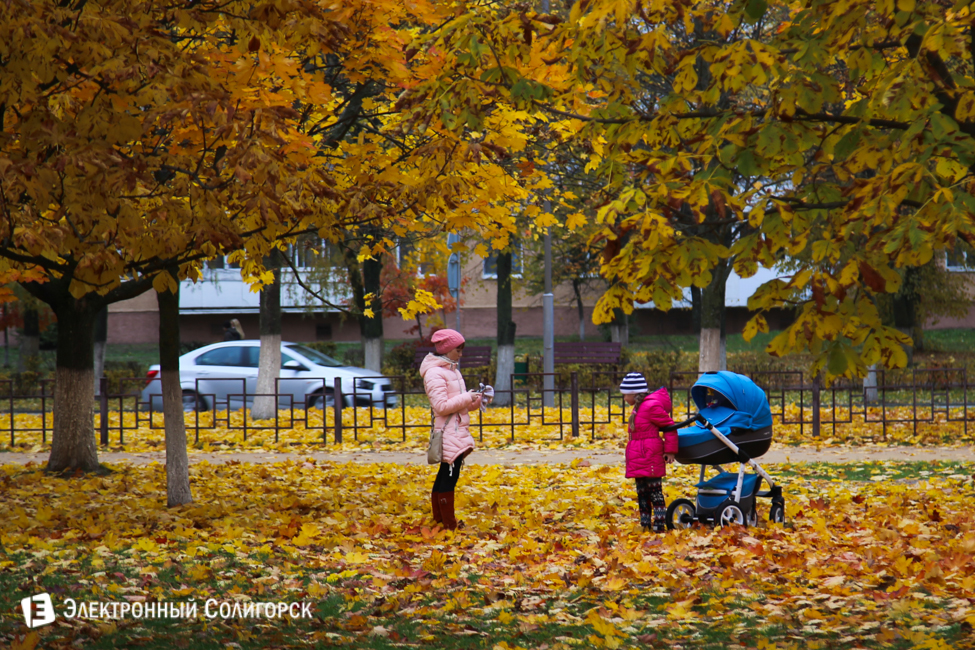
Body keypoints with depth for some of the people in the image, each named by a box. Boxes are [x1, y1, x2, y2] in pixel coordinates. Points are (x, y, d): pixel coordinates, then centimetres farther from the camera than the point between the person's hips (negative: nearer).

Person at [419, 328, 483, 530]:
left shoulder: (451, 370, 18)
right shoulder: (435, 373, -12)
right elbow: (441, 406, -19)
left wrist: (475, 402, 4)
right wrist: (467, 398, -14)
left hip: (458, 432, 10)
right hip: (449, 435, -10)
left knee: (446, 476, 14)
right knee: (449, 477, -8)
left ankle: (439, 521, 20)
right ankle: (449, 526, -5)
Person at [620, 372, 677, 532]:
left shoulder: (651, 407, -15)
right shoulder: (639, 408, 16)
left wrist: (670, 450, -12)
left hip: (649, 460, -11)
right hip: (639, 461, 11)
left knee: (655, 494, -7)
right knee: (642, 495, 16)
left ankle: (659, 526, -6)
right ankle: (645, 525, 24)